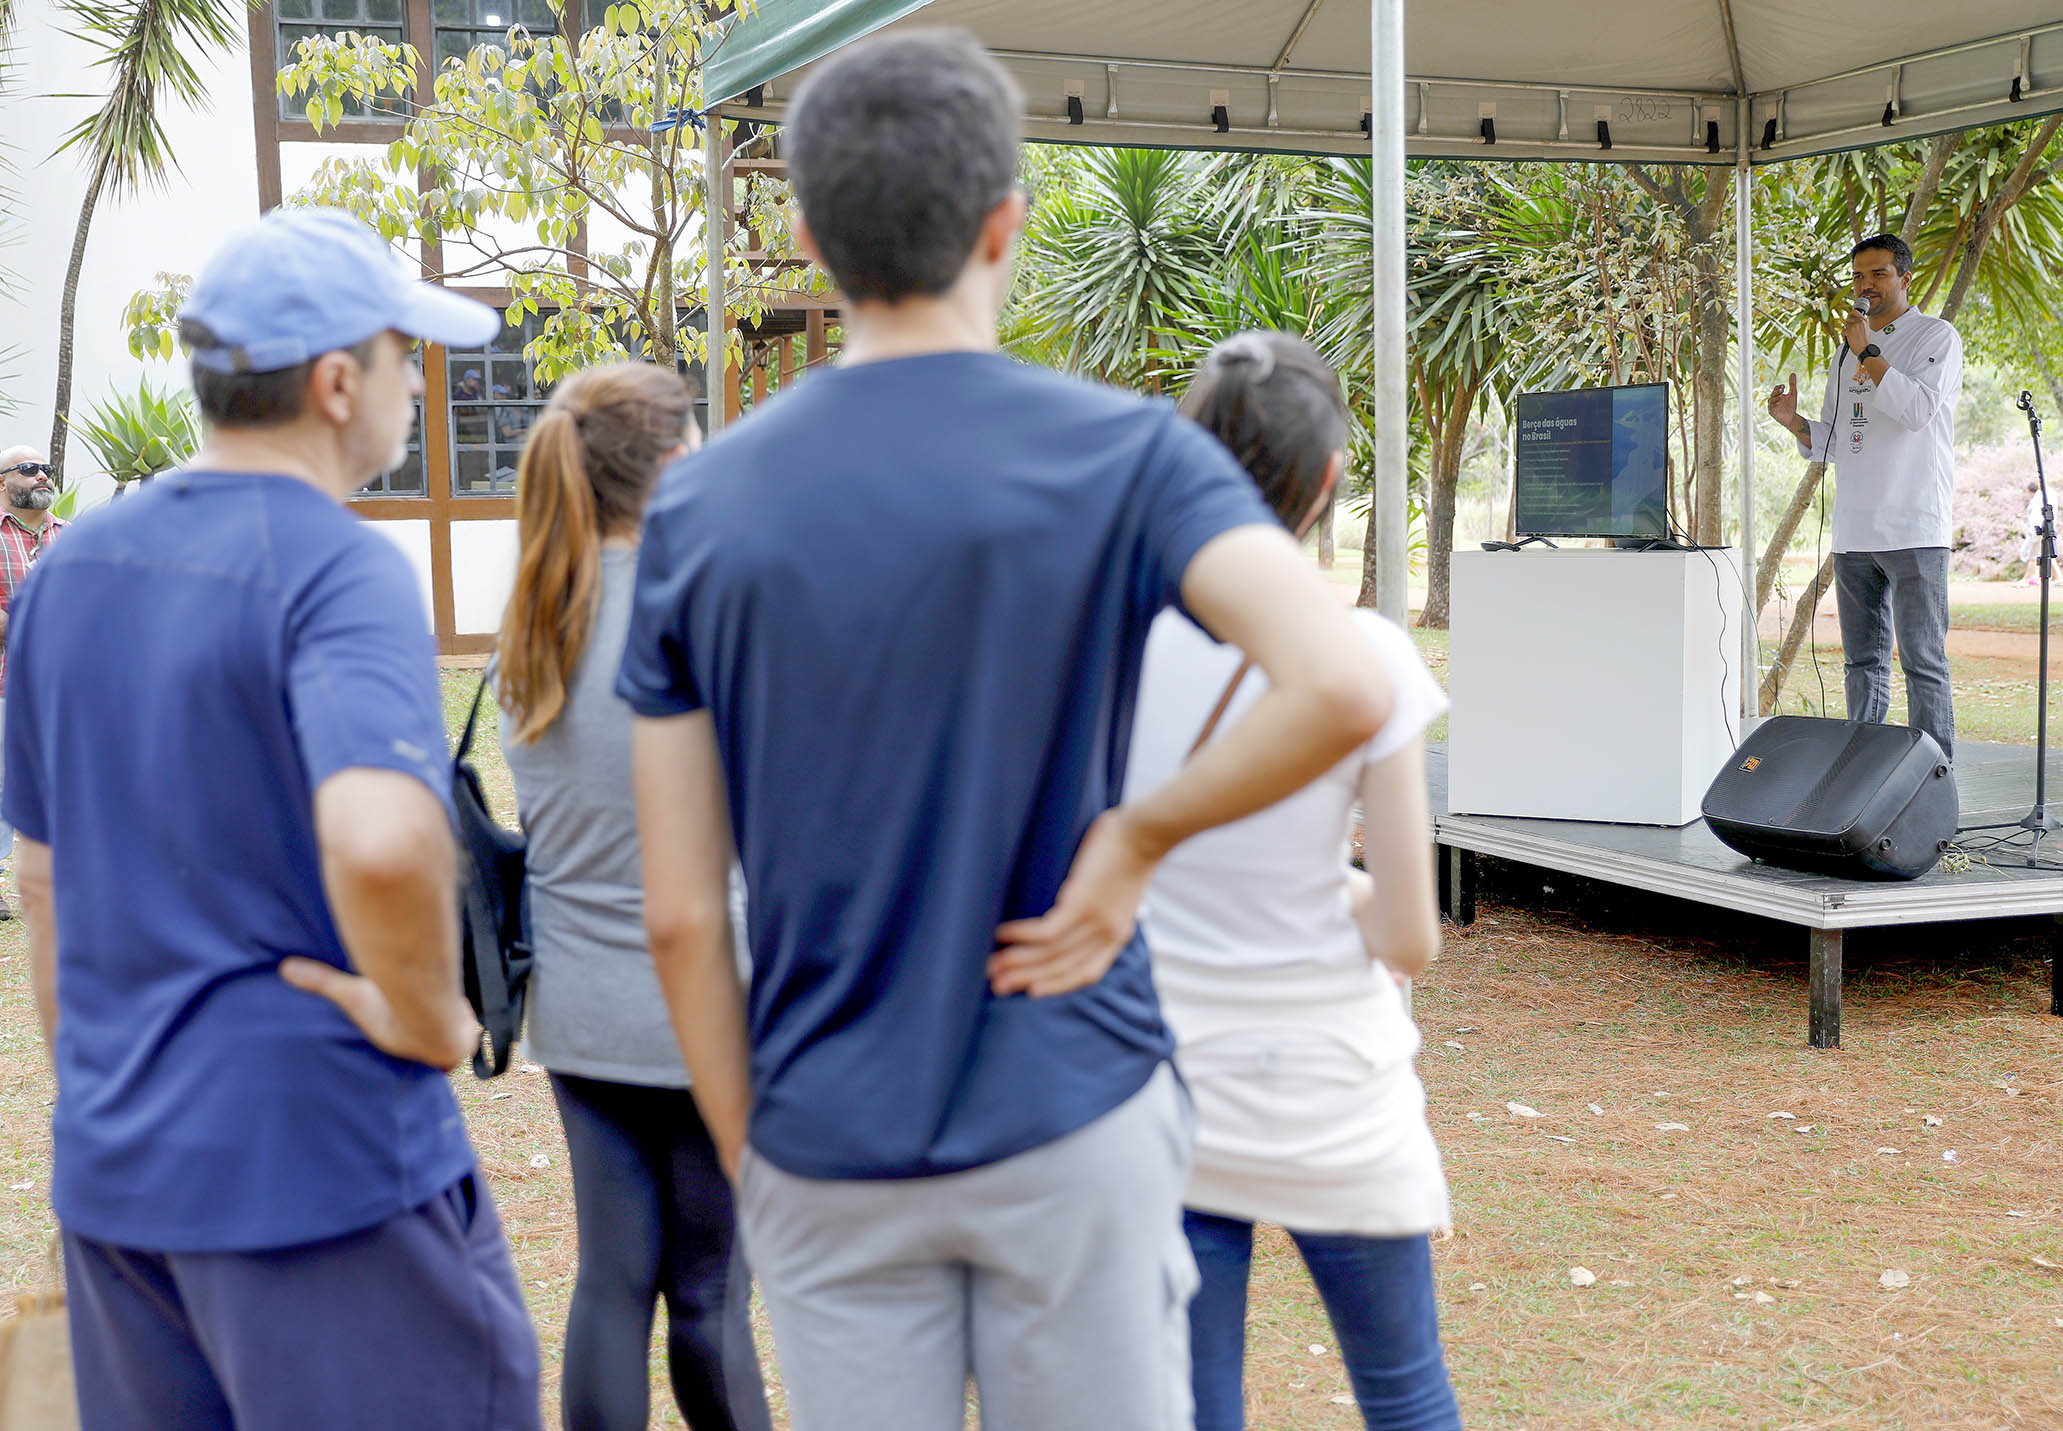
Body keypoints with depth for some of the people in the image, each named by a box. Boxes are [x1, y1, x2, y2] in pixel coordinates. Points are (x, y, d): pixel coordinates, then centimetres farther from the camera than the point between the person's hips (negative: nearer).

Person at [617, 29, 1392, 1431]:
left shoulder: (698, 508, -2)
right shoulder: (1124, 455, -8)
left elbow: (681, 915, -2)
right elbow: (1346, 685, -25)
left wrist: (750, 1162, 9)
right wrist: (1137, 838, -12)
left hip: (827, 1155, 2)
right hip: (1069, 1123, -2)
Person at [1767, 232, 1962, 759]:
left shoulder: (1937, 336, 1)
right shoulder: (1846, 351, 20)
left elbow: (1919, 408, -15)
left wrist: (1868, 354, -13)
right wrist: (1793, 422, 2)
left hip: (1914, 528, -6)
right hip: (1853, 532, 6)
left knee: (1923, 659, -8)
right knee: (1863, 660, 8)